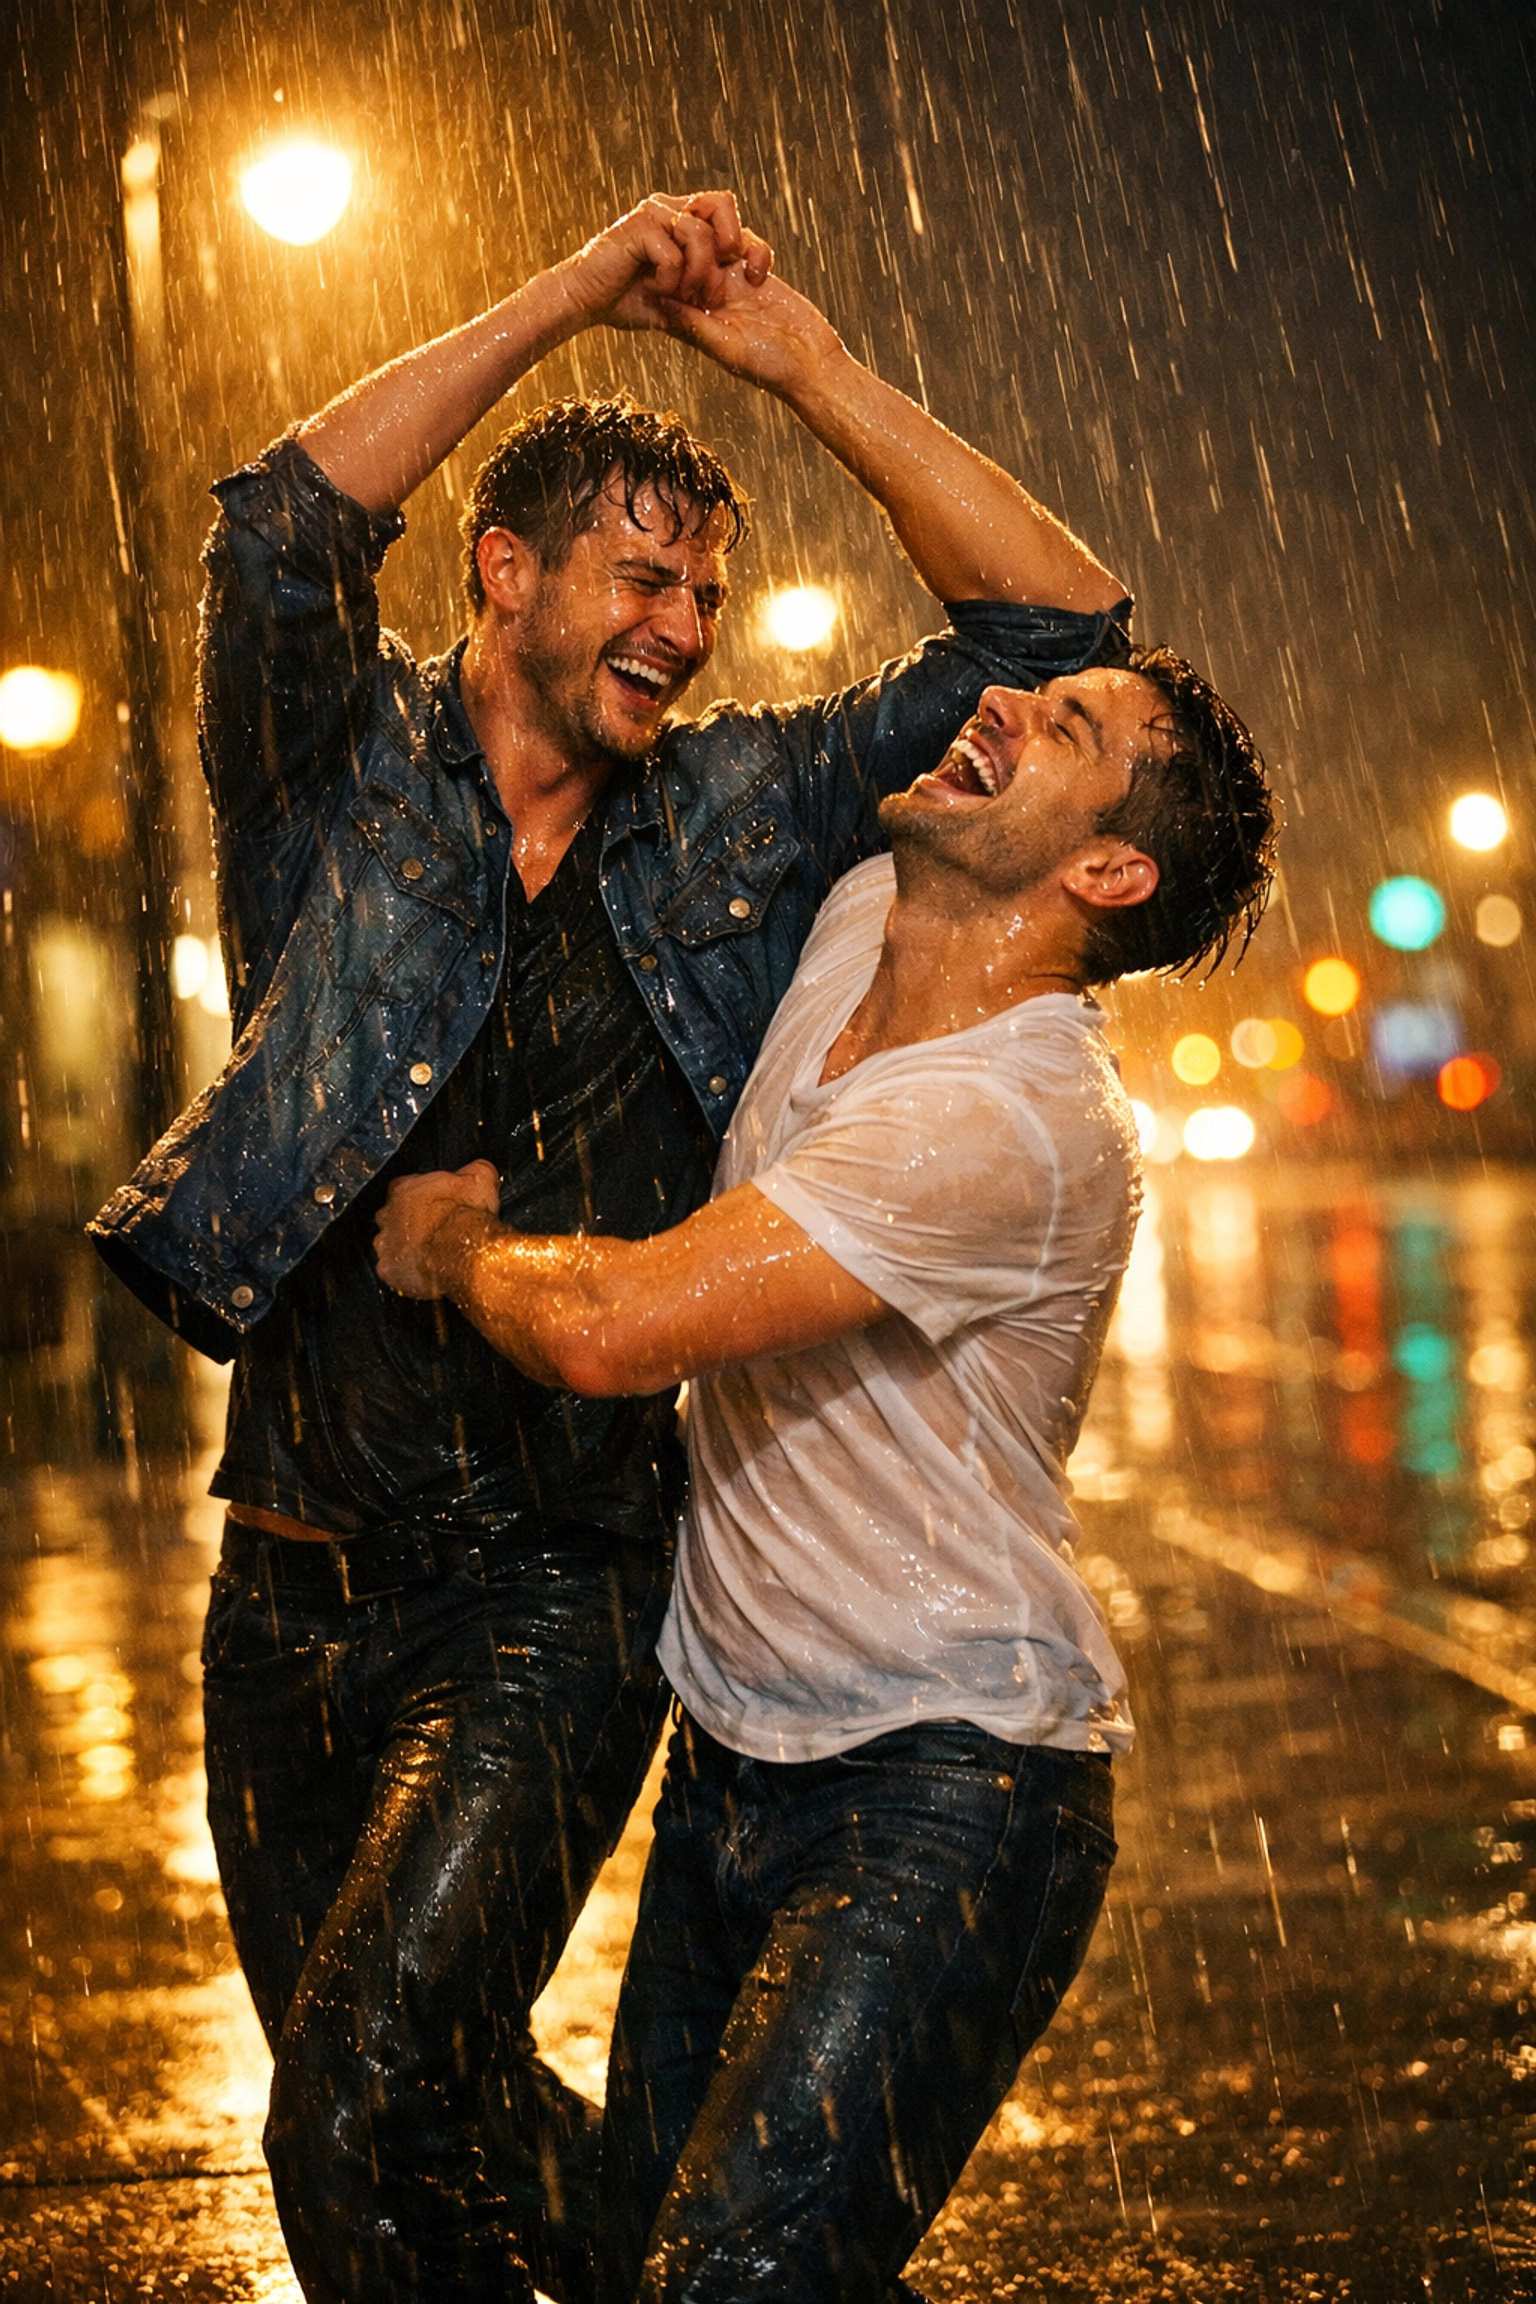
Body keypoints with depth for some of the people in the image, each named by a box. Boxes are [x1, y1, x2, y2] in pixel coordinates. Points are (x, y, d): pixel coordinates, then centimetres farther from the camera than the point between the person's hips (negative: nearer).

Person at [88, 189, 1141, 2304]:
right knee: (358, 2104, 17)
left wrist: (802, 360, -3)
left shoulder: (734, 821, 6)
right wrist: (573, 298, -15)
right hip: (298, 1564, 2)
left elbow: (1059, 625, 2)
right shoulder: (346, 776, 2)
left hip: (555, 1588, -2)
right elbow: (284, 534, -19)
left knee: (376, 2093, -19)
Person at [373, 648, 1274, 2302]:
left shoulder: (1017, 1123, -26)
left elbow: (612, 1328, -29)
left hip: (947, 1792, -8)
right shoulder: (856, 924, 0)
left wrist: (447, 1245, -7)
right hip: (730, 1762, 9)